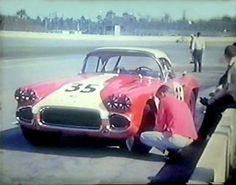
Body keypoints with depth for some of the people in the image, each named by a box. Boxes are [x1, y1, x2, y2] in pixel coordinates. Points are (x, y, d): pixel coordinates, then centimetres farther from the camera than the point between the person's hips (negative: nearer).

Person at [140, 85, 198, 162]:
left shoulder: (164, 101, 3)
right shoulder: (183, 103, 24)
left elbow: (160, 127, 2)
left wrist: (153, 132, 22)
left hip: (178, 138, -8)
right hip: (190, 139, 8)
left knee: (143, 136, 3)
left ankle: (172, 151, -1)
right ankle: (175, 149, 13)